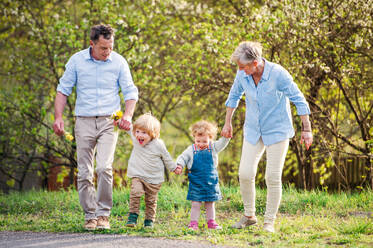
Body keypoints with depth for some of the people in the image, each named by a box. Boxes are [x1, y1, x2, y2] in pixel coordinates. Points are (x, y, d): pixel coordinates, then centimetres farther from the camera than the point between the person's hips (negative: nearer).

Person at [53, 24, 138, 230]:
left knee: (104, 168, -17)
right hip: (84, 122, 1)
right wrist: (58, 117, -4)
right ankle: (90, 216, 12)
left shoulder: (119, 62, 0)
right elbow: (63, 89, 7)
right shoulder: (77, 60, 0)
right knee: (84, 173, 1)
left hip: (108, 122, -1)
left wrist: (128, 115, -13)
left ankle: (103, 213, -4)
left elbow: (130, 92, 4)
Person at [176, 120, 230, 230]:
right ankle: (193, 223, 1)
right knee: (196, 204, -3)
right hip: (196, 183, -2)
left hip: (211, 182, 2)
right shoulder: (191, 150, -2)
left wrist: (227, 136, -16)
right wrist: (179, 165, -17)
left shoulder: (213, 148, 2)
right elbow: (182, 158, 1)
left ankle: (211, 222, 18)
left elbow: (222, 143, 2)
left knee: (210, 204, 10)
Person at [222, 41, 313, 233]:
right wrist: (227, 123, 16)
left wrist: (306, 129, -13)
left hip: (277, 131, -4)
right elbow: (234, 96, 11)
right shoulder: (242, 74, -10)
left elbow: (298, 100, -14)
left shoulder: (277, 74, -23)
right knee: (245, 174, -5)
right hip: (253, 131, 4)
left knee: (273, 177, -6)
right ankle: (249, 215, 15)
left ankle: (270, 222, 7)